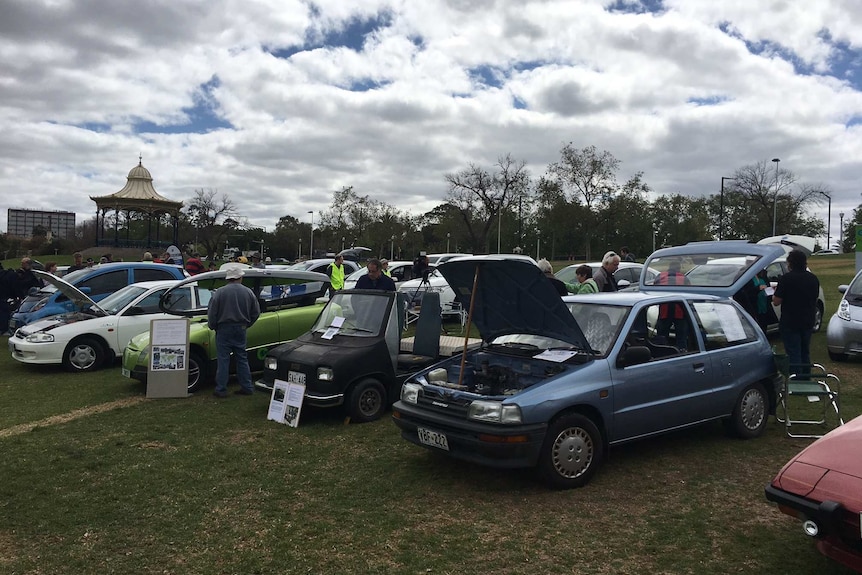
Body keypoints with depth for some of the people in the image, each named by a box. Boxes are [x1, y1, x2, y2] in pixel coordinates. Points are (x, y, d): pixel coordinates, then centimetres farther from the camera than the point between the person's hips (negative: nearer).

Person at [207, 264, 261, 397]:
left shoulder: (219, 292, -11)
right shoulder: (248, 292, -1)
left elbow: (212, 313, -9)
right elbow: (256, 312, 6)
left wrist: (212, 326, 8)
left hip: (224, 329, -3)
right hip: (241, 330, 3)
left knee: (223, 360, 3)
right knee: (242, 358, 13)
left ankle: (221, 390, 6)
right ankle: (247, 387, 17)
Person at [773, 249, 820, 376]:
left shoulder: (785, 279, -16)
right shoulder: (813, 279, 5)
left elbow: (776, 302, -14)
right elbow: (815, 298, 16)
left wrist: (776, 292, 5)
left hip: (790, 324, -6)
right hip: (808, 323, 6)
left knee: (794, 356, -1)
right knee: (805, 353, 19)